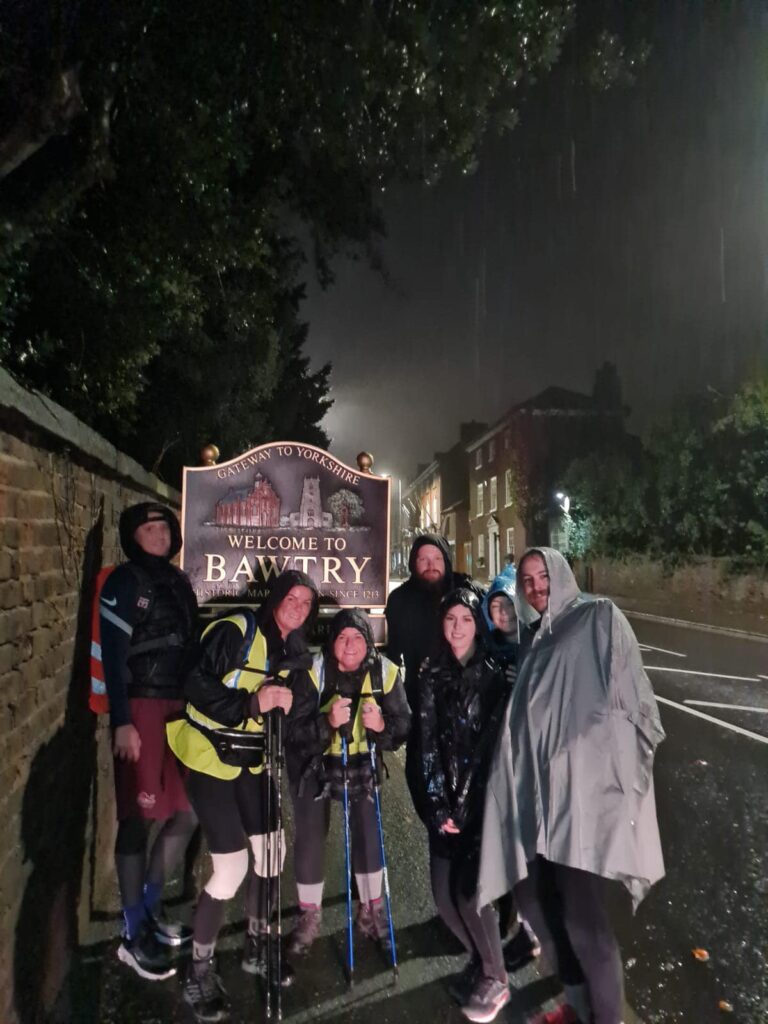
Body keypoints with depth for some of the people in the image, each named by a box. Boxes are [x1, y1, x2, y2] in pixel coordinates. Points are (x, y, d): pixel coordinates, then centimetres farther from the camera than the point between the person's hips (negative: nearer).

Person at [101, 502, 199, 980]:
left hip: (180, 708, 7)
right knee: (139, 818, 0)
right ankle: (133, 935, 15)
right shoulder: (125, 581, -5)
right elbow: (113, 655, -12)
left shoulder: (179, 582, 15)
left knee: (187, 812, 11)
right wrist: (122, 722, -17)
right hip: (141, 708, -7)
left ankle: (150, 908, 30)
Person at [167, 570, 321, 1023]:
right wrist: (250, 702, -35)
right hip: (209, 757, -7)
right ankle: (200, 971, 15)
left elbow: (302, 721, 1)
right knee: (232, 866, -8)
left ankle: (257, 946, 36)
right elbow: (196, 685, -25)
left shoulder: (298, 656, 2)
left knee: (271, 851, 11)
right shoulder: (235, 631, -18)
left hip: (253, 761, 7)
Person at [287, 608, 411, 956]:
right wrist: (327, 722, -44)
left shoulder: (385, 672, -19)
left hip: (361, 763, 1)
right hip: (314, 764, -1)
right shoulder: (314, 670, -24)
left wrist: (382, 725, -39)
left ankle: (371, 910, 24)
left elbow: (403, 725, -17)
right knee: (310, 839, 2)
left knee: (368, 832, 0)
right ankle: (309, 916, 25)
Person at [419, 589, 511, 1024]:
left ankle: (495, 979, 22)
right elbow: (428, 742, 1)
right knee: (443, 893, 7)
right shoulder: (433, 675, 3)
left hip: (487, 797, -4)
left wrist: (468, 802, -12)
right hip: (447, 799, 4)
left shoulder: (496, 673, -8)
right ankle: (480, 959, 36)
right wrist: (438, 805, -4)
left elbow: (499, 740, -10)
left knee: (469, 889, -6)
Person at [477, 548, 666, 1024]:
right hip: (538, 788, 7)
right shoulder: (535, 636, 17)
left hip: (584, 783, -6)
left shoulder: (600, 618, 0)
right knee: (532, 894, 13)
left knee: (582, 914, -6)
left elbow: (630, 692, -6)